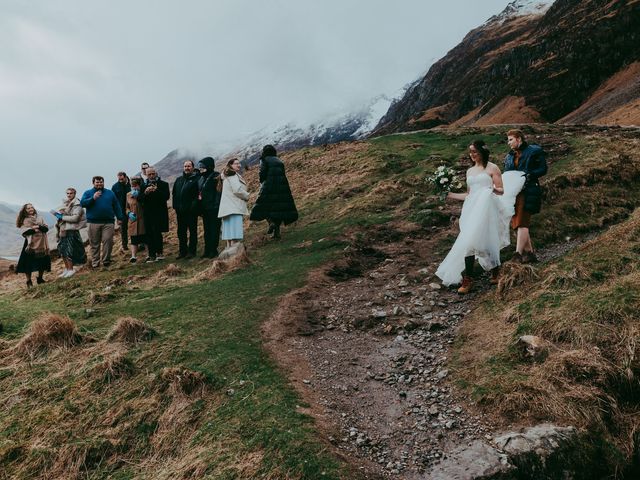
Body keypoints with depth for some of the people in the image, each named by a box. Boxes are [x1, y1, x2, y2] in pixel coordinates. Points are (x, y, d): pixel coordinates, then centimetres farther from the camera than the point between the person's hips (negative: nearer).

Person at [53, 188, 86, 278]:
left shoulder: (77, 205, -10)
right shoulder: (65, 203, 13)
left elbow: (75, 218, -19)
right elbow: (57, 211, 23)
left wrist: (62, 217, -15)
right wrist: (58, 214, 2)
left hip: (71, 230, -8)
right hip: (63, 229, 8)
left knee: (68, 251, -8)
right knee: (62, 250, 12)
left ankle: (71, 270, 3)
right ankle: (66, 269, 24)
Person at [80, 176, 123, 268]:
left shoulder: (110, 193, 16)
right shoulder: (88, 193, 11)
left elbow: (116, 206, 16)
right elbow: (82, 203, -4)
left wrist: (119, 218, 10)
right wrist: (93, 198, -17)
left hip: (108, 223, 1)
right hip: (93, 223, -1)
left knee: (108, 241, -7)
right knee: (94, 244, 2)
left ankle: (106, 261, 3)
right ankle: (95, 262, 9)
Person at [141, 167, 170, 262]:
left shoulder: (163, 184, 5)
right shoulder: (144, 186, 15)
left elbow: (166, 196, -8)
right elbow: (140, 199, 6)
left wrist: (156, 190, -17)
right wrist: (145, 192, -13)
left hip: (159, 213, -3)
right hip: (148, 214, 3)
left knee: (157, 233, -11)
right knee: (149, 235, 2)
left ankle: (159, 252, 0)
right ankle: (151, 254, 7)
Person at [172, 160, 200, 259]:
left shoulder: (196, 179, -2)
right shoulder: (178, 180, 17)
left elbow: (198, 194, -10)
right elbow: (174, 194, 17)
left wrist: (194, 205, -17)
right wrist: (176, 206, 6)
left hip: (191, 210, -6)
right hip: (180, 210, 6)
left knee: (193, 231, 2)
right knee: (181, 232, 10)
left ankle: (192, 251, 7)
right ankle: (182, 251, 18)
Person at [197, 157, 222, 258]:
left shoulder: (216, 176, -8)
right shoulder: (201, 178, 17)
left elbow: (219, 192, -15)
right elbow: (199, 192, 20)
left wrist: (216, 205, -22)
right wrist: (200, 208, 14)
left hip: (213, 208, -8)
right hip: (205, 208, 8)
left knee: (214, 229, -5)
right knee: (206, 230, 10)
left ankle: (213, 250, -1)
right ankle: (207, 250, 15)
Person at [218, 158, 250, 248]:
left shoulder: (227, 176, 23)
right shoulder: (233, 175, -6)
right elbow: (237, 189, -17)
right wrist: (246, 196, -2)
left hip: (228, 208, 10)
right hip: (234, 208, -10)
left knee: (229, 232, 8)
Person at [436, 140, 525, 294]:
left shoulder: (492, 168, 5)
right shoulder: (470, 171, 20)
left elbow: (501, 190, 0)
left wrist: (493, 189, -21)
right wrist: (451, 195, 18)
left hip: (486, 209, -5)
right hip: (472, 210, 5)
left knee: (469, 242, -14)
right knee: (469, 241, -7)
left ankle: (467, 280, -3)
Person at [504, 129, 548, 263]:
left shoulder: (534, 151, 2)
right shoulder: (509, 156, 21)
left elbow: (543, 169, -1)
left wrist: (530, 175, -17)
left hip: (528, 192, -7)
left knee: (522, 223, -14)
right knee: (516, 224, 4)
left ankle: (518, 254, -17)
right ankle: (530, 252, 13)